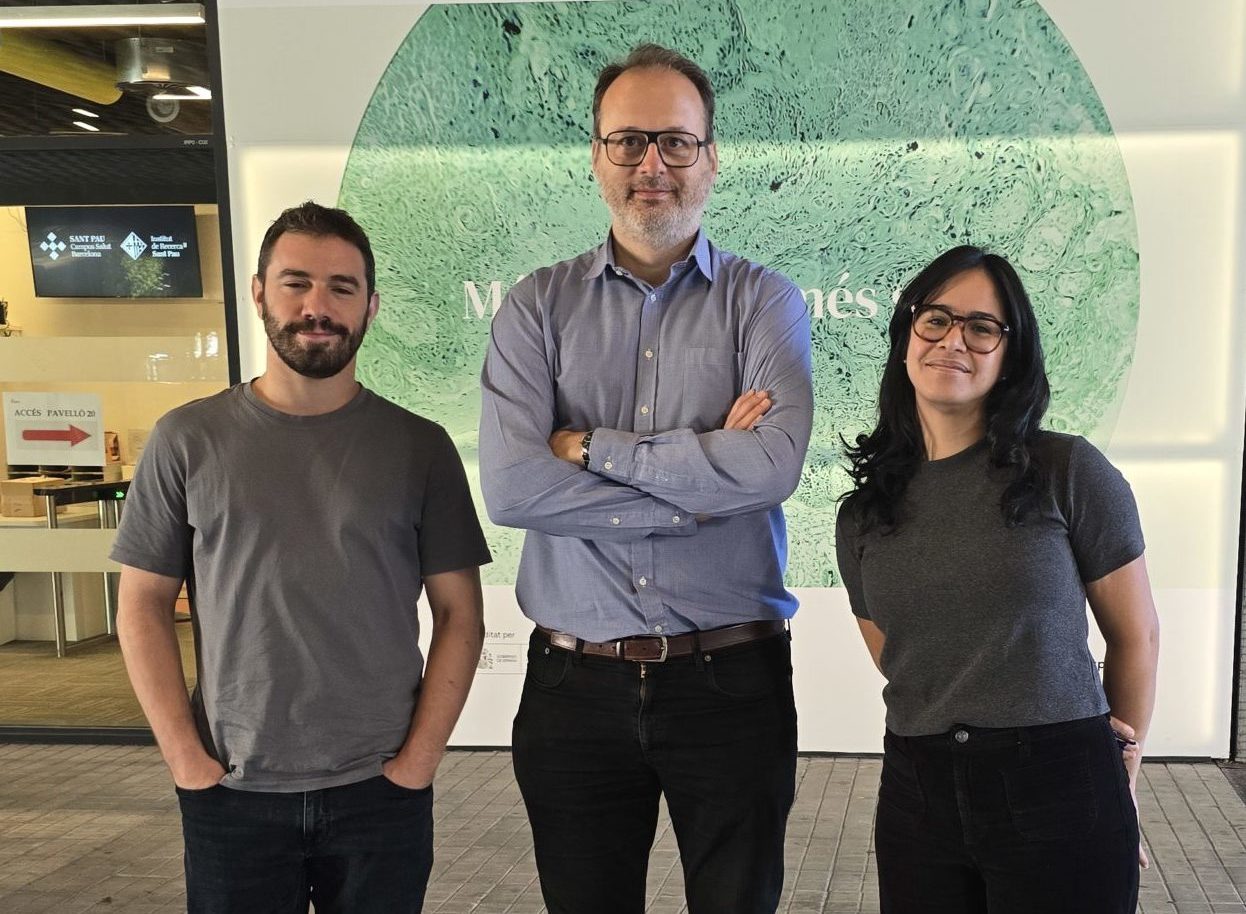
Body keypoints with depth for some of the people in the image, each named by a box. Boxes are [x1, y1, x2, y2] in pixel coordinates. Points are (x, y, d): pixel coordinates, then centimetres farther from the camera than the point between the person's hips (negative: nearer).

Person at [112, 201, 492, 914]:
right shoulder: (189, 440, 0)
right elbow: (144, 606, 3)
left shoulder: (419, 446, -1)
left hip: (381, 795, 0)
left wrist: (417, 761, -6)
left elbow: (460, 615, 0)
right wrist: (188, 761, -4)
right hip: (230, 796, 0)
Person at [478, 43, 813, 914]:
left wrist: (590, 448, -14)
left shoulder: (764, 301, -1)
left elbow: (775, 462, -19)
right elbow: (508, 484, -14)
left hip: (732, 678, -1)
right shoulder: (538, 306, 1)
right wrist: (705, 478, -14)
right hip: (576, 681, 1)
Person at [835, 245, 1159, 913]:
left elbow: (1135, 635, 1)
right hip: (917, 799, 3)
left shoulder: (1069, 472, -7)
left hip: (1060, 795, -3)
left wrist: (1119, 786, 9)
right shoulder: (863, 514, 4)